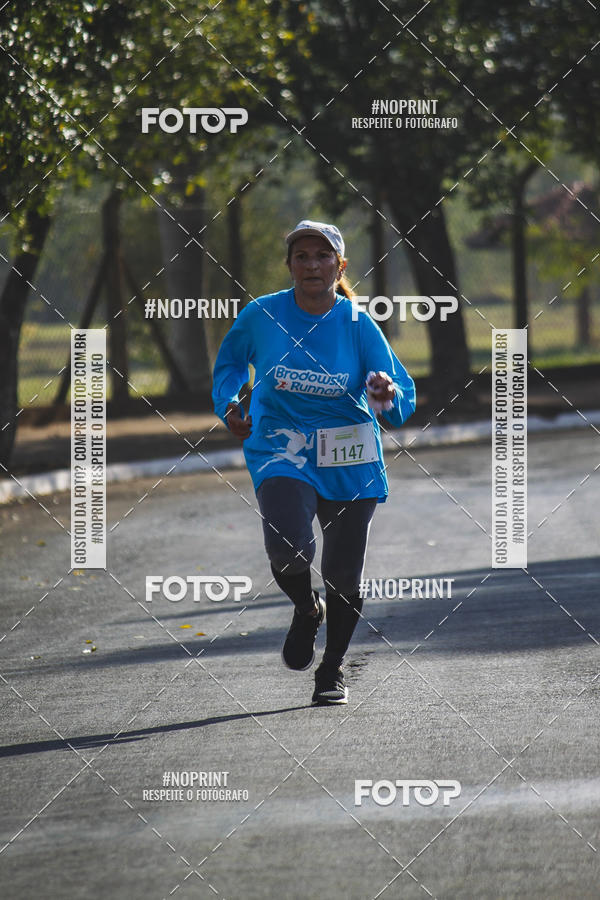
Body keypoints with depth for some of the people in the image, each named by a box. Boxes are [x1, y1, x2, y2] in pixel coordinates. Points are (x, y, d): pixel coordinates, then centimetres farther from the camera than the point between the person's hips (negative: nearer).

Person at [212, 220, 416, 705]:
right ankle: (306, 610, 10)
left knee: (343, 574, 5)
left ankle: (333, 670, 30)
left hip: (349, 461, 1)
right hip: (282, 452, -1)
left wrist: (388, 396, -31)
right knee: (288, 549, -26)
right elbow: (230, 359, 17)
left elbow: (403, 394, -9)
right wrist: (229, 404, 1)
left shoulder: (358, 325, -6)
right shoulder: (262, 315, -4)